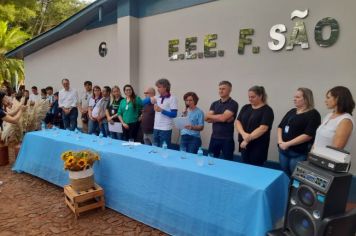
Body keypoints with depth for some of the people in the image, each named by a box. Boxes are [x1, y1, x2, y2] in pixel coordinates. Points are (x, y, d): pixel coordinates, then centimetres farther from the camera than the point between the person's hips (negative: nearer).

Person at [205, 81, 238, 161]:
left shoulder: (233, 104, -7)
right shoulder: (214, 104, 10)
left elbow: (223, 118, -19)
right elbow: (207, 119, 0)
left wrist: (210, 116, -3)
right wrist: (220, 118, -13)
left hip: (227, 139, -5)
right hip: (214, 137, 5)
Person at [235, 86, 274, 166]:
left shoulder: (267, 110, -6)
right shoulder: (245, 108, 10)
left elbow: (263, 128, -17)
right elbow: (238, 122, 1)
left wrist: (248, 139, -19)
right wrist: (243, 134, -17)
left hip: (258, 146, -5)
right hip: (244, 144, 5)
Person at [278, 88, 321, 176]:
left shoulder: (313, 114, -7)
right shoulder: (292, 111, 14)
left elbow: (308, 135, -18)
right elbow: (280, 126, 13)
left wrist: (288, 144, -18)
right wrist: (280, 141, -5)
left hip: (299, 153, -6)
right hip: (283, 151, 6)